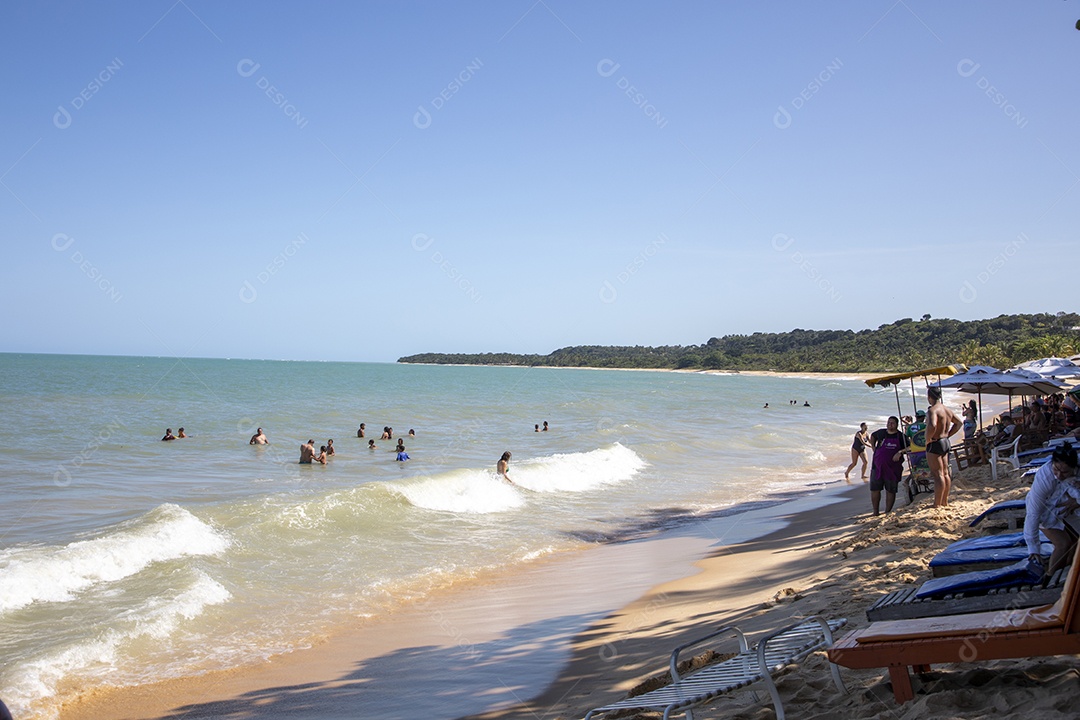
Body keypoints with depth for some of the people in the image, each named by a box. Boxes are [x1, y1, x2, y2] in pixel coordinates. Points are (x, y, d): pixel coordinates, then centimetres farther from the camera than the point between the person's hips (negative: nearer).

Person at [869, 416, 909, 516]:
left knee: (890, 491, 3)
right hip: (878, 466, 2)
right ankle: (875, 511, 14)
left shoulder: (901, 436, 0)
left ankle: (888, 512, 13)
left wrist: (900, 452, -22)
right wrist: (873, 447, 17)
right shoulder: (881, 432, 8)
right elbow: (873, 436, 30)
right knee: (874, 489, 2)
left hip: (893, 468, -2)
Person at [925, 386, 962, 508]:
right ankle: (945, 502, 23)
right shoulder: (947, 410, 10)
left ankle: (937, 505, -4)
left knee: (938, 475, -7)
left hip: (935, 444, -9)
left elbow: (932, 426, -37)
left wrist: (928, 439, -21)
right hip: (945, 443, 9)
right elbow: (959, 422, 21)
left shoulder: (933, 410, -19)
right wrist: (947, 435, 16)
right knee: (945, 473, 14)